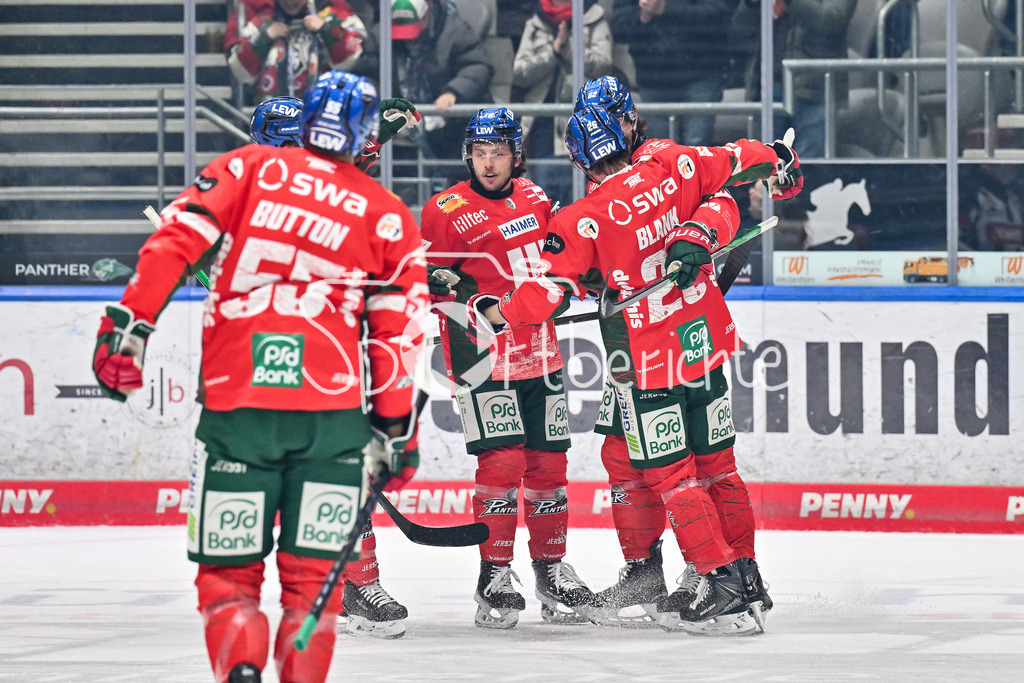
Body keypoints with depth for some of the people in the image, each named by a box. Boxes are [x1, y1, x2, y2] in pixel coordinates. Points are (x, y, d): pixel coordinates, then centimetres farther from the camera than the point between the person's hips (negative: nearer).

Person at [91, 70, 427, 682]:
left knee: (228, 572, 5)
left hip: (236, 403, 0)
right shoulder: (388, 216, 11)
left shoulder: (249, 168, 10)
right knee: (313, 576, 9)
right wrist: (393, 428, 15)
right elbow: (398, 329, 8)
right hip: (333, 411, 0)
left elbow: (176, 240, -3)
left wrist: (130, 326, -5)